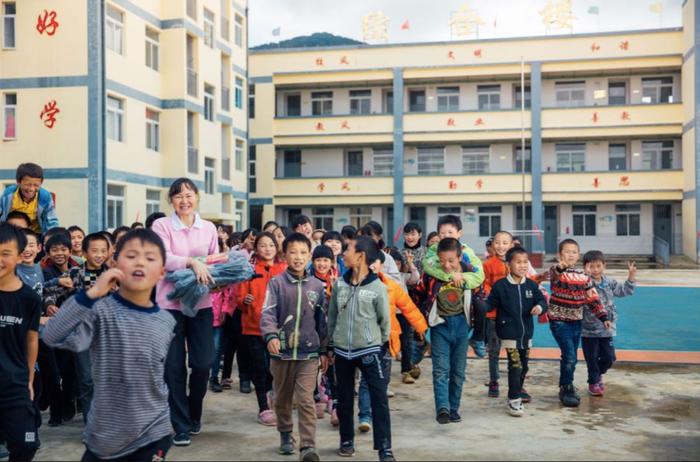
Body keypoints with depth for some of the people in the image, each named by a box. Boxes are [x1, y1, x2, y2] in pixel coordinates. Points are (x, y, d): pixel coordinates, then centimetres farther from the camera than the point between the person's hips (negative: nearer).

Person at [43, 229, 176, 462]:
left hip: (154, 435, 2)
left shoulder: (166, 321, 0)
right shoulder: (102, 310, -13)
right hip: (104, 436, -2)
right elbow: (53, 337, -28)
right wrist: (91, 294, -34)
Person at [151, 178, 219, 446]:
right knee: (174, 366, 4)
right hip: (171, 304, -3)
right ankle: (181, 425, 17)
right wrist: (192, 261, -33)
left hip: (201, 304, 3)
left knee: (203, 363, 3)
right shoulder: (161, 225, -4)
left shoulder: (209, 228, 7)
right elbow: (163, 258, -19)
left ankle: (194, 415, 29)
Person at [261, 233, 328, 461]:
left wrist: (324, 351, 10)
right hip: (282, 351, 0)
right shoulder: (276, 283, -3)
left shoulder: (317, 286, 3)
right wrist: (271, 336, -30)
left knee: (306, 400, -8)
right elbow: (268, 313, -12)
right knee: (282, 399, 15)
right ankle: (285, 434, 36)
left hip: (309, 352, 0)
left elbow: (322, 321, 9)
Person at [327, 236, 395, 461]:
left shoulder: (378, 287, -10)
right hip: (342, 350, 4)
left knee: (379, 399, -6)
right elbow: (332, 317, 11)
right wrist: (330, 345, 12)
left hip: (369, 351, -4)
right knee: (344, 399, 13)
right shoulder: (339, 284, 2)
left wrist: (380, 345, 7)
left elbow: (385, 320, 0)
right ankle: (347, 441, 29)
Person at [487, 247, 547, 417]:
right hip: (509, 333, -5)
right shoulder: (500, 286, -9)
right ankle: (514, 400, 1)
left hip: (526, 332, 5)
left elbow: (542, 301, 4)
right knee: (515, 365, -8)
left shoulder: (531, 285, 0)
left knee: (524, 366, 16)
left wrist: (540, 307, -17)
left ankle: (518, 390, 35)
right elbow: (490, 304, -5)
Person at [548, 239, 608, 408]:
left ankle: (565, 387, 31)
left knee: (570, 357, 15)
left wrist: (603, 317, 4)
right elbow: (554, 275, -37)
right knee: (569, 356, -12)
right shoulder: (557, 272, -11)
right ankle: (567, 390, 2)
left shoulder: (583, 276, 6)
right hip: (559, 322, -6)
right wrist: (560, 268, -60)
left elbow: (593, 298, 10)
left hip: (576, 322, 6)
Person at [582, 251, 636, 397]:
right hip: (589, 330, -5)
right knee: (592, 358, 6)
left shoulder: (609, 282, 3)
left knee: (609, 357, 13)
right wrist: (587, 276, -47)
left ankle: (598, 374, 40)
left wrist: (631, 276, 0)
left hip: (607, 329, 5)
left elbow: (624, 290, 10)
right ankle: (593, 382, 26)